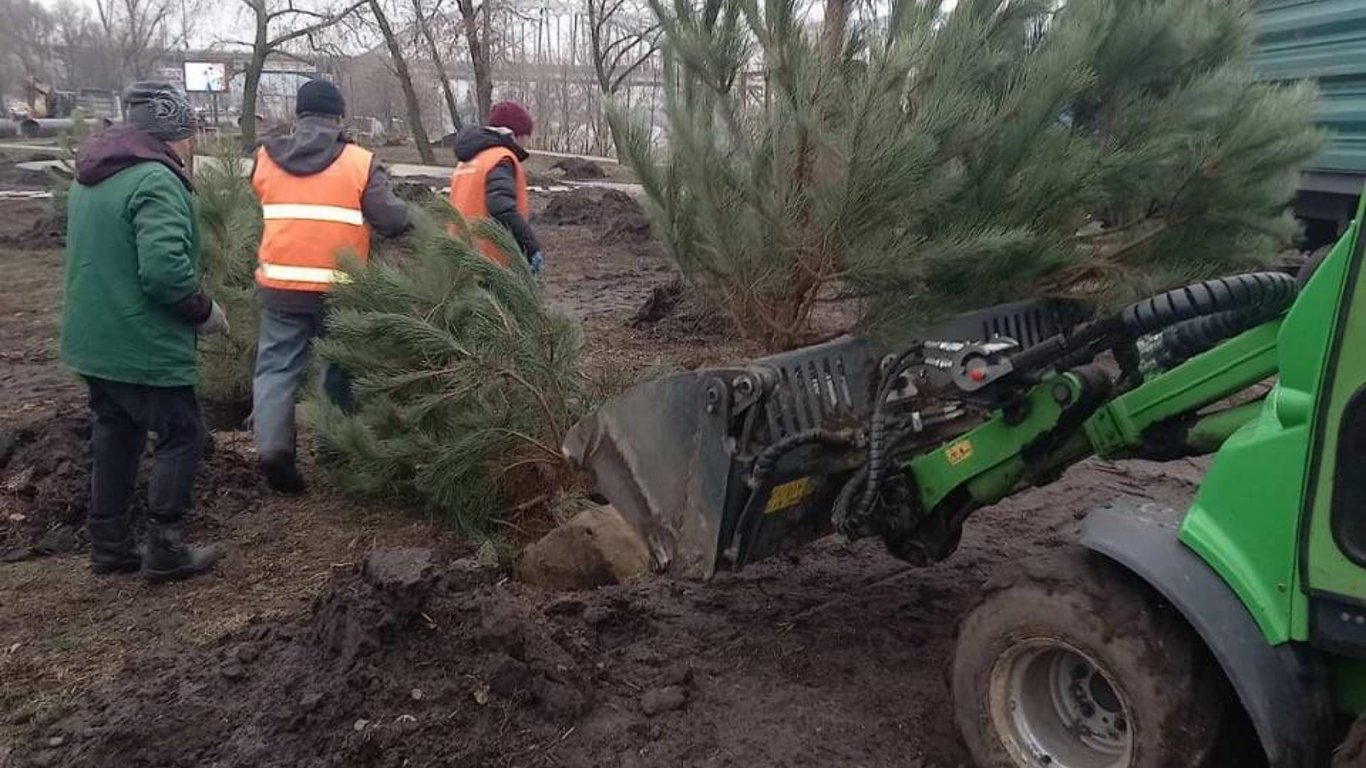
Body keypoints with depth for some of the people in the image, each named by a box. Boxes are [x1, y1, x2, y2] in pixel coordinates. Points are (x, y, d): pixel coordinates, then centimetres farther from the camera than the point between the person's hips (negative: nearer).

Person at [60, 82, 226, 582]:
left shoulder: (90, 176, 13)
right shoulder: (155, 180, -20)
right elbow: (166, 268, -29)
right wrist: (205, 311, -13)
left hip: (94, 340, 9)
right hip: (144, 346, -9)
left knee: (114, 438, 16)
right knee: (181, 437, 3)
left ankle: (109, 546, 24)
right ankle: (165, 551, 7)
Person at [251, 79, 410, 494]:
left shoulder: (266, 158, 4)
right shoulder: (359, 162, -7)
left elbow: (268, 210, 16)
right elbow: (393, 220, -12)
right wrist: (405, 212, 10)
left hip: (280, 285, 2)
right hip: (338, 289, -1)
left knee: (277, 366, 9)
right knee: (339, 367, 16)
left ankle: (272, 445, -8)